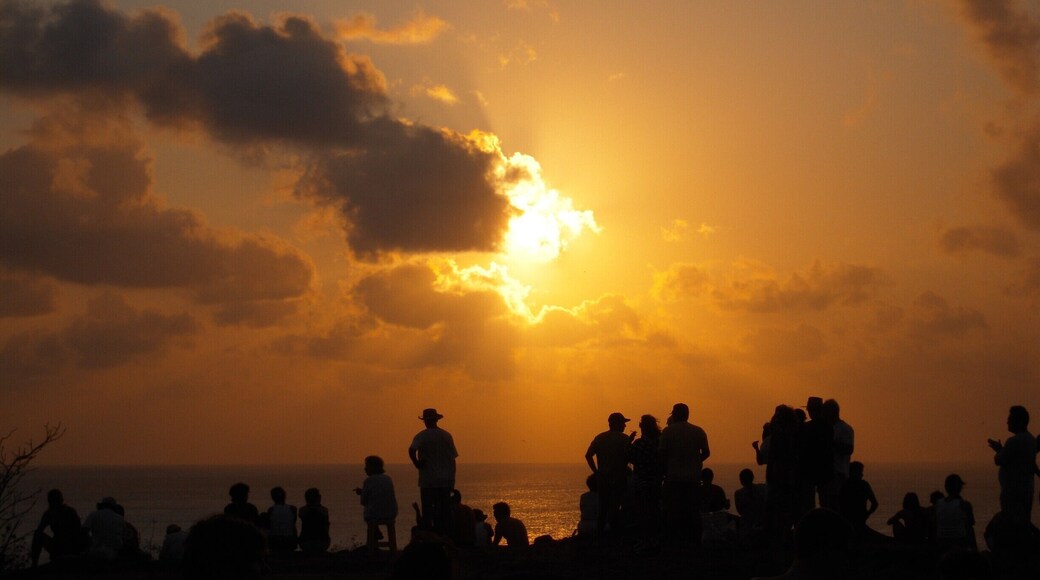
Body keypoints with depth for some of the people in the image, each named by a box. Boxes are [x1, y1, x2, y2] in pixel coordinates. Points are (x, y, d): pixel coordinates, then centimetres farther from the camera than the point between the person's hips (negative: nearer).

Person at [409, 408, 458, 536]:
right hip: (445, 481, 3)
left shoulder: (422, 436, -5)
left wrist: (416, 463, -9)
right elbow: (452, 460, 7)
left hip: (428, 481, -3)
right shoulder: (446, 436, 6)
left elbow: (411, 450, -25)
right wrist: (452, 480, 12)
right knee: (445, 512, 6)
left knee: (427, 512, 0)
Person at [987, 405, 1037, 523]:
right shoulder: (1031, 439, 11)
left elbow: (999, 461, -15)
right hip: (1027, 489, 9)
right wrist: (1001, 449, 20)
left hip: (1013, 491, -9)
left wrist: (998, 450, 5)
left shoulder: (1014, 441, -18)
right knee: (1024, 522, 13)